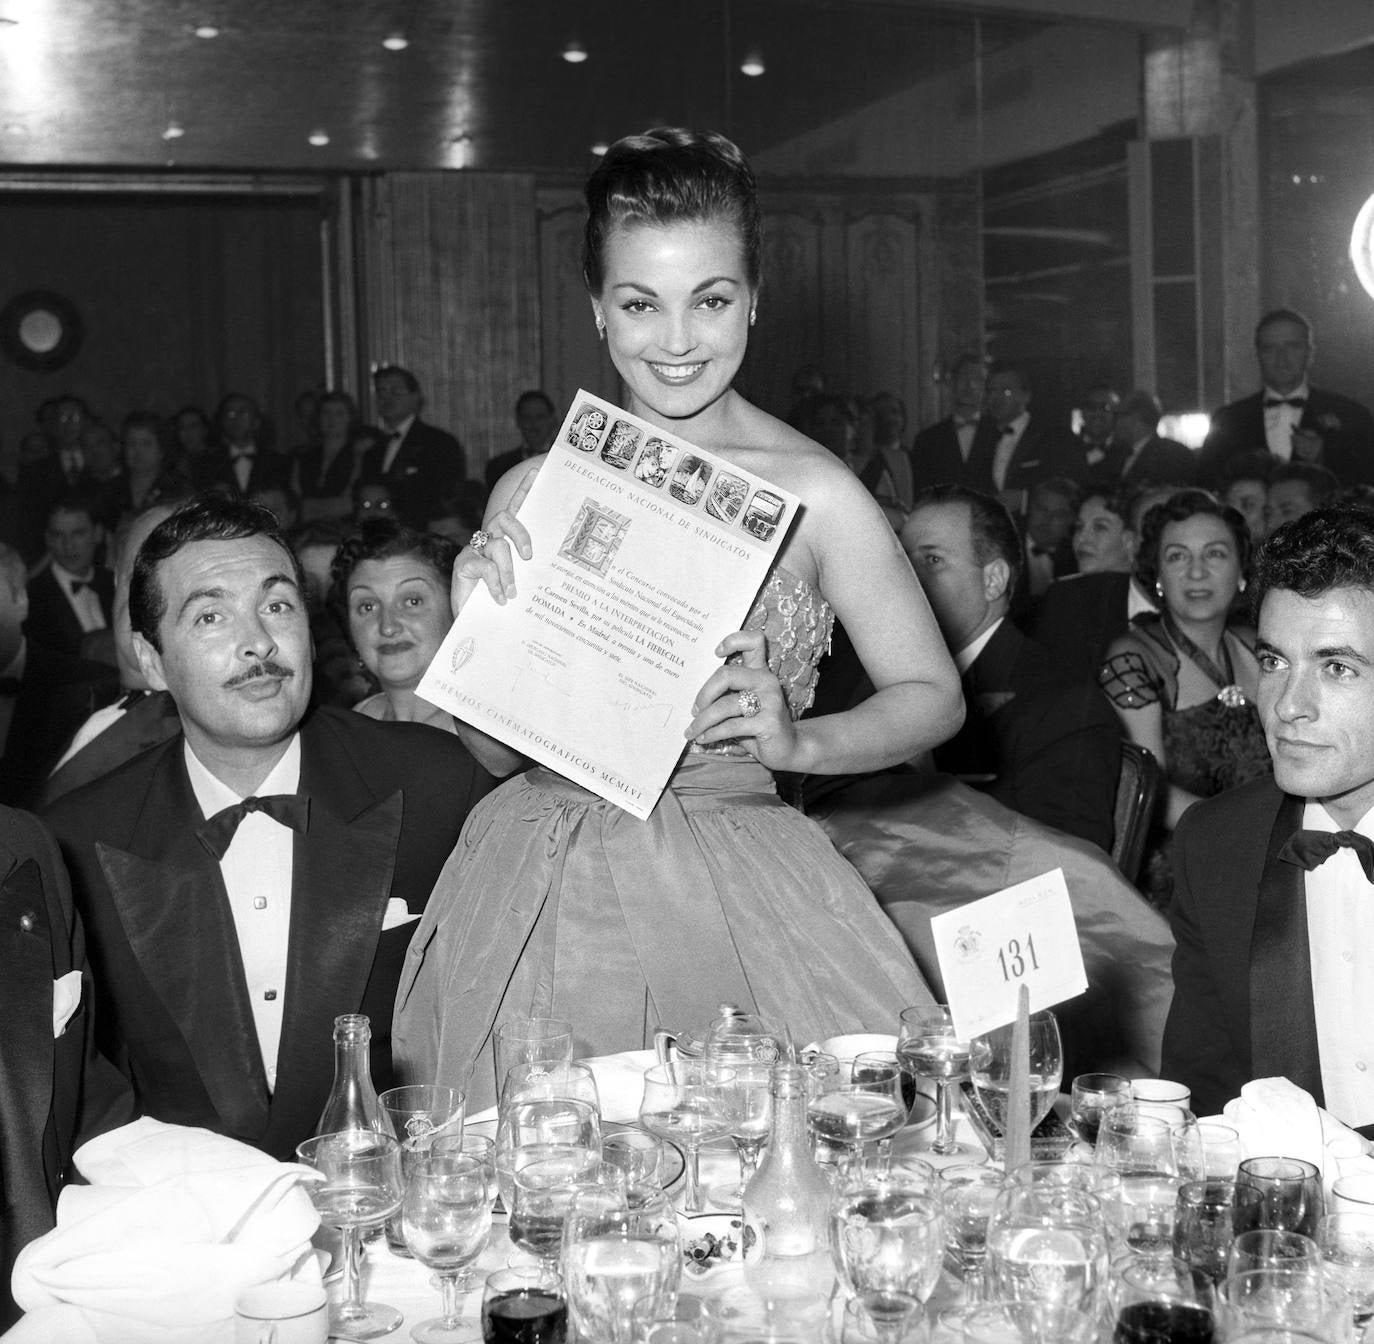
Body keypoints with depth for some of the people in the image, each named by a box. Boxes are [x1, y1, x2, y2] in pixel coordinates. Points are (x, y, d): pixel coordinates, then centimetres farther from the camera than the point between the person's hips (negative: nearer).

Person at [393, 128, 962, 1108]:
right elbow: (496, 748, 7)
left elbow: (933, 696, 3)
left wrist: (798, 743, -12)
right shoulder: (534, 491, 1)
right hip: (546, 894, 2)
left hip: (739, 894, -1)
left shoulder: (814, 493, -5)